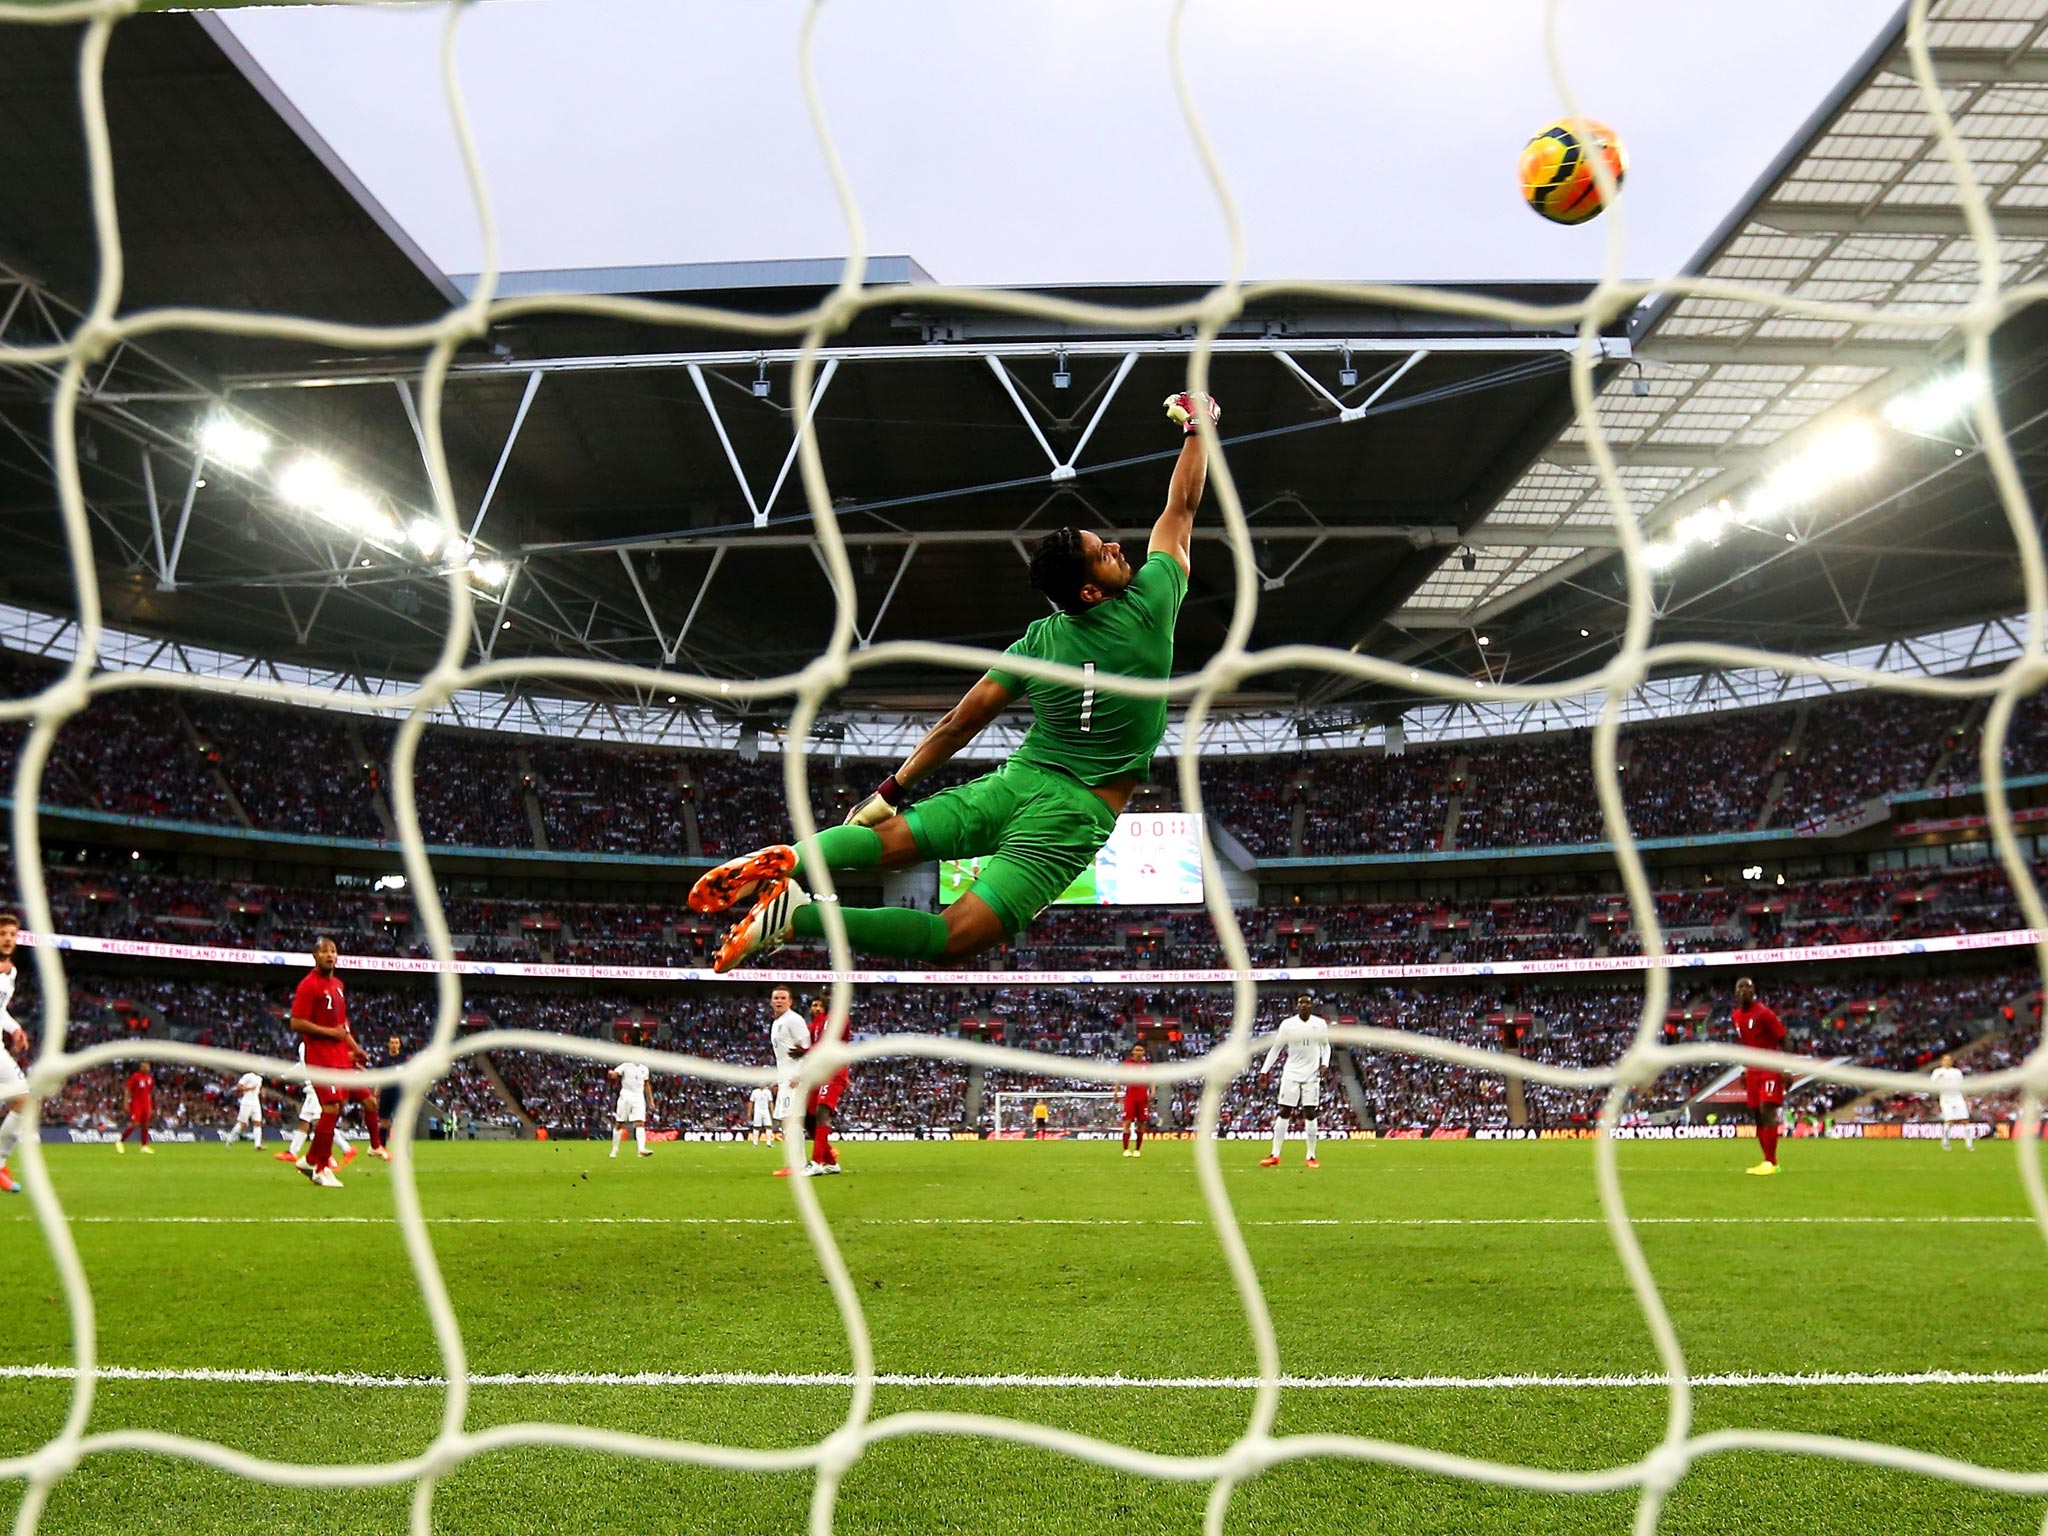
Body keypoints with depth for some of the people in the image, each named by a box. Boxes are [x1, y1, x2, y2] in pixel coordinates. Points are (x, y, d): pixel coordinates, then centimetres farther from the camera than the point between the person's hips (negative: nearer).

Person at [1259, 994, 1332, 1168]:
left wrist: (1324, 1063, -5)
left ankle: (1311, 1156, 6)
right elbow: (1276, 1048, 3)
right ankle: (1275, 1155, 3)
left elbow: (1325, 1046, 12)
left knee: (1310, 1113, -1)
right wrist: (1264, 1070, -3)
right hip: (1291, 1073, 0)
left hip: (1312, 1074, 0)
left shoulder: (1320, 1024, 0)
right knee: (1283, 1113, 0)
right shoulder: (1287, 1024, -3)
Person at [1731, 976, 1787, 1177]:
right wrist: (1745, 1069, 20)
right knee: (1757, 1114, 7)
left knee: (1767, 1112, -14)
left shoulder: (1763, 1013, -13)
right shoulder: (1736, 1016, 10)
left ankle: (1770, 1162, -13)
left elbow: (1783, 1040, -11)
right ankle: (1769, 1161, 13)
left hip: (1770, 1069, -8)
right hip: (1753, 1070, 8)